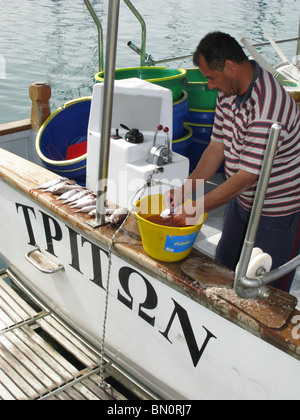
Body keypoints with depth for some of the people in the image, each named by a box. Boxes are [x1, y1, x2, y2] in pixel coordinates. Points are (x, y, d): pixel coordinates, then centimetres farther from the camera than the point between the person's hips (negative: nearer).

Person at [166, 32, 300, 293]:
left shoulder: (268, 109, -33)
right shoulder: (228, 92, -4)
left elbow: (247, 176, -30)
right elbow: (217, 146, 2)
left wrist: (198, 207, -24)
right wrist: (188, 188, -7)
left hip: (278, 208, -8)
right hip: (242, 200, 9)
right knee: (224, 267, 22)